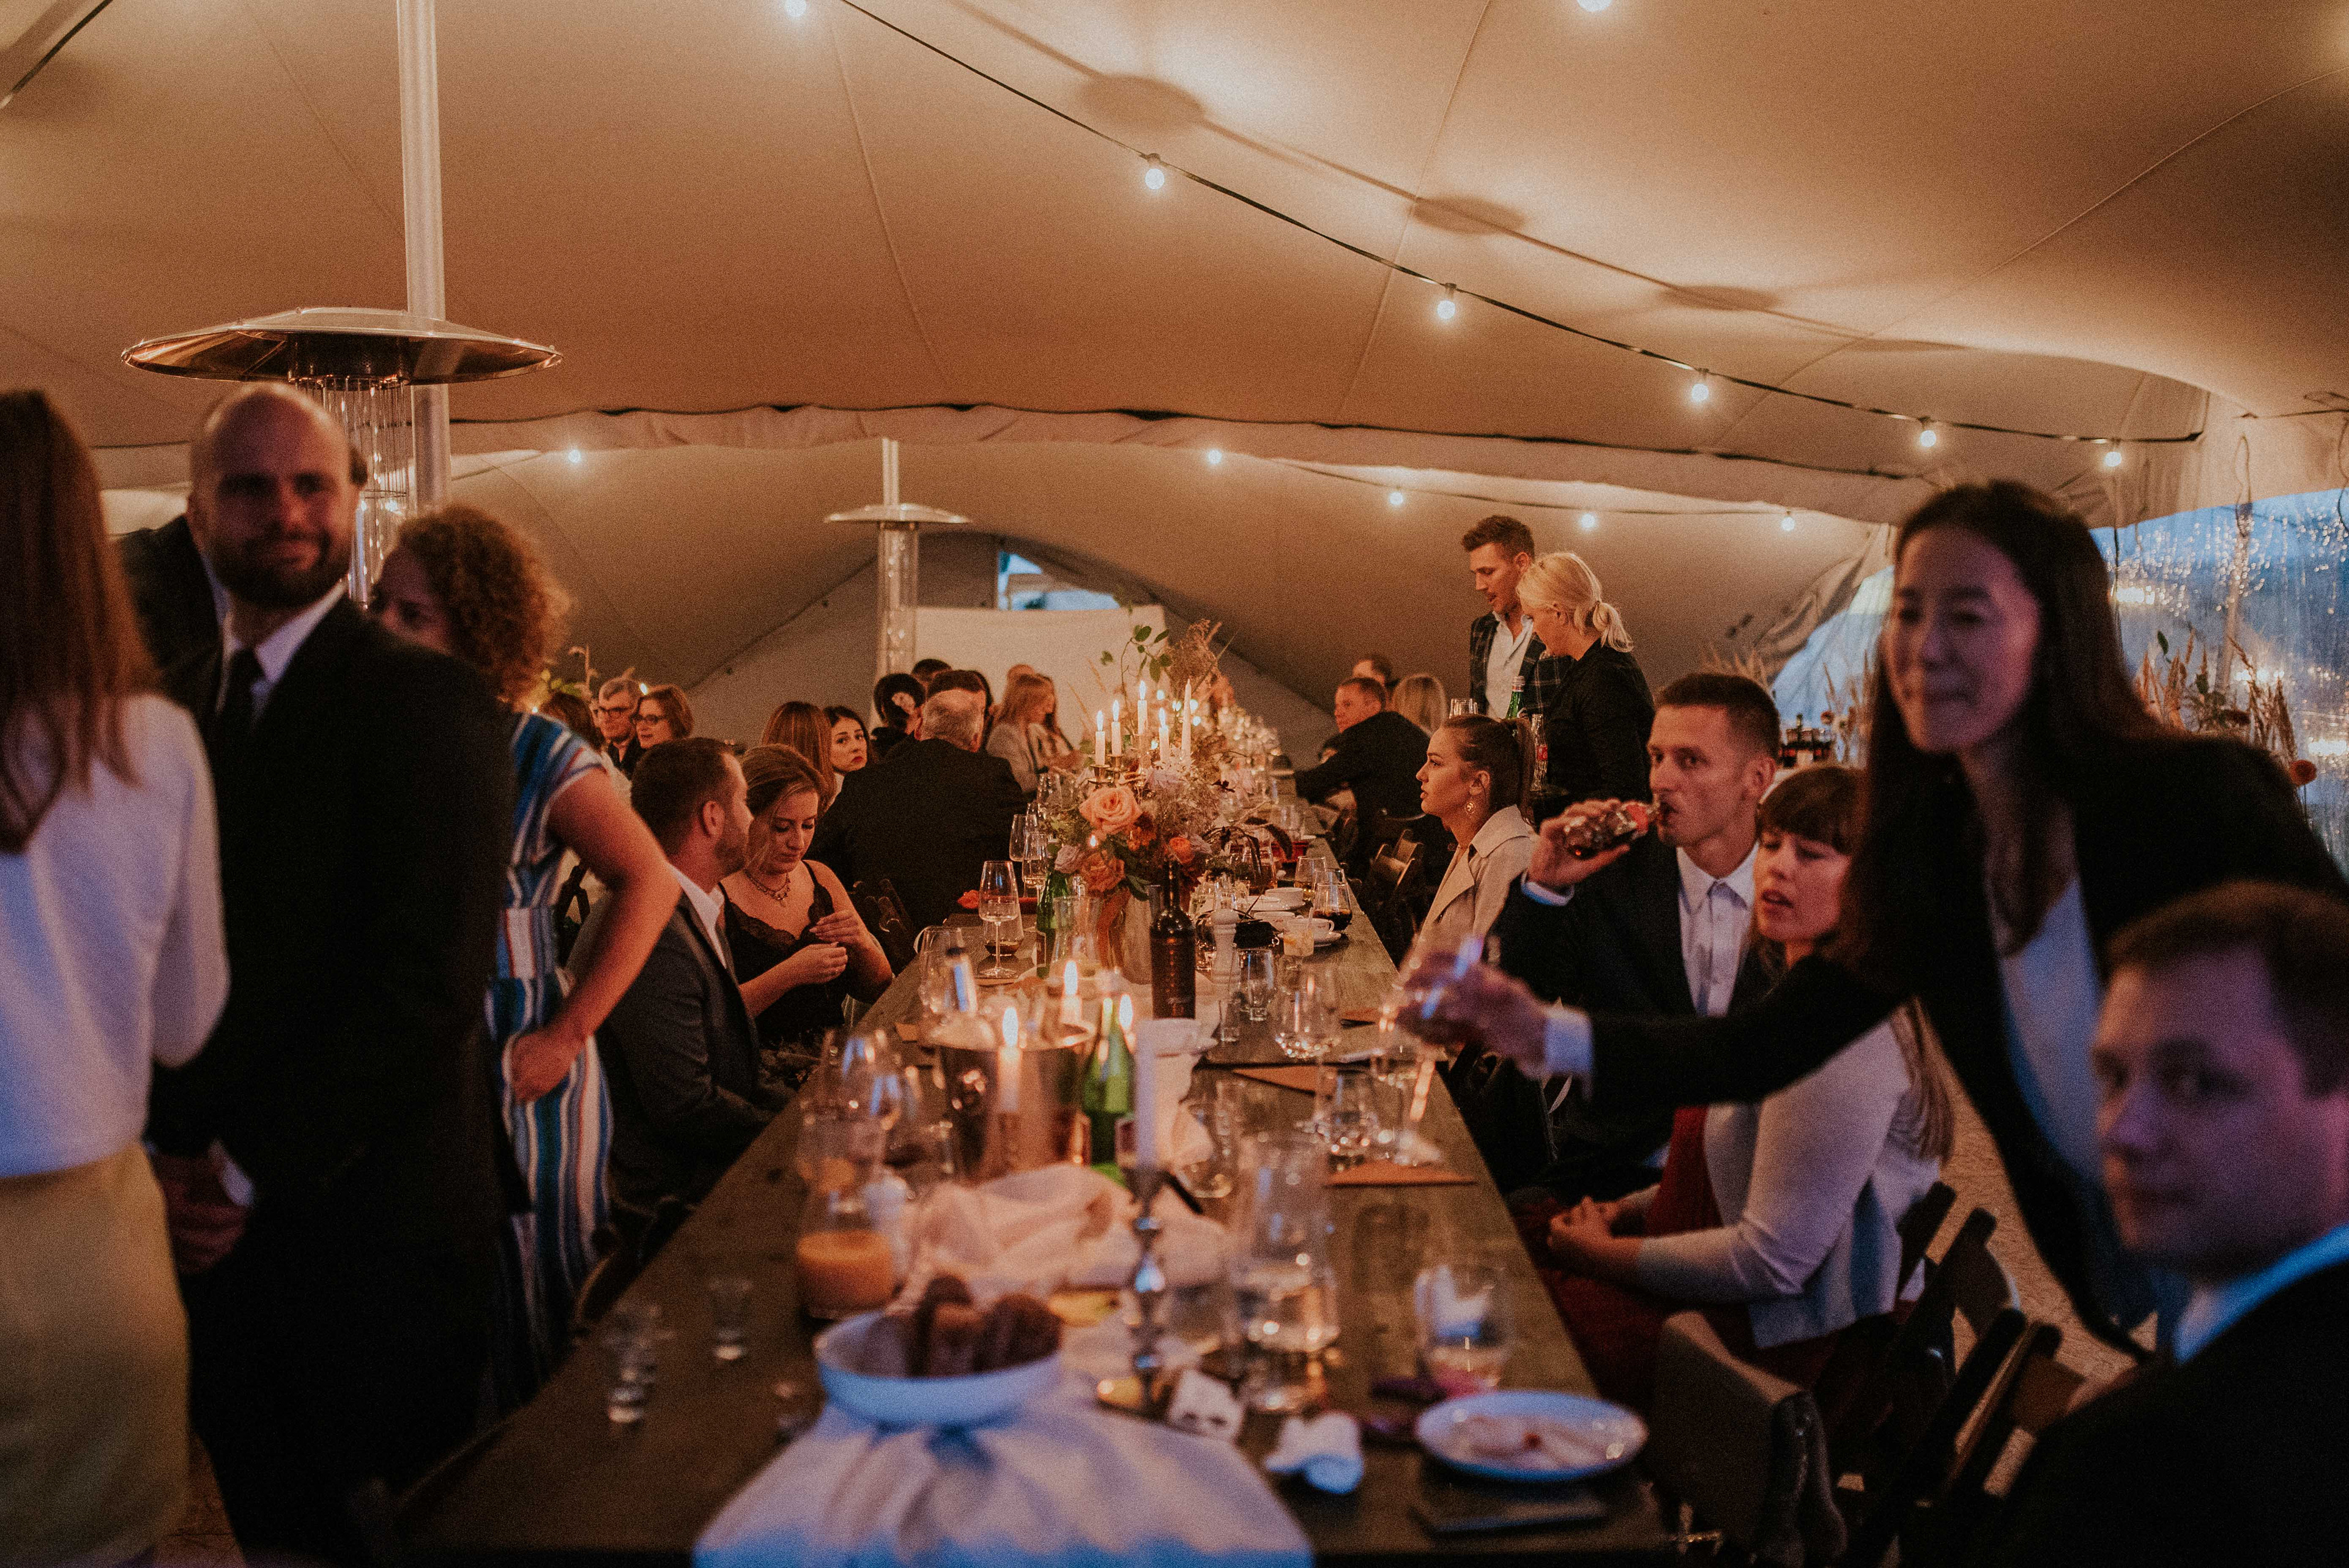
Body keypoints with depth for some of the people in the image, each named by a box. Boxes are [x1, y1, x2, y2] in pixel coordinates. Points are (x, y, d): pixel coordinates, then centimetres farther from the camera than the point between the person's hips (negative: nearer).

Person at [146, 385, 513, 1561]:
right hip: (211, 1220, 5)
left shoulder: (429, 701, -10)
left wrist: (255, 1171, -13)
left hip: (375, 1232, -5)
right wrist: (171, 1153, -4)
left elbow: (430, 980, -17)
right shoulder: (169, 709, 9)